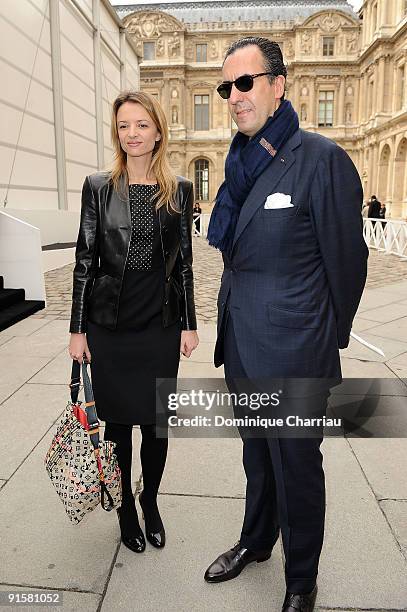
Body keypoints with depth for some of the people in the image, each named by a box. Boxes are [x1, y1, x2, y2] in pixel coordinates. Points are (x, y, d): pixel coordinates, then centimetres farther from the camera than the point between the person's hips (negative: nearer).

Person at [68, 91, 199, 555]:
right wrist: (78, 329, -2)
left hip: (160, 324, 1)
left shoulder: (179, 190, 4)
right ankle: (125, 507, 34)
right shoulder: (98, 187, 0)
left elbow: (183, 261, 6)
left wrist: (189, 324, 4)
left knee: (155, 421, 10)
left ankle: (150, 501, 36)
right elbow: (85, 259, 0)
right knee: (117, 421, 10)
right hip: (109, 324, -1)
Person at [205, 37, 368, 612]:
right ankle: (256, 541, 50)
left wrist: (328, 343, 0)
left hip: (292, 354, -6)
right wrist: (235, 322, 13)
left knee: (296, 469, 13)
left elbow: (346, 261, -10)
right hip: (242, 347, 7)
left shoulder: (322, 159, -14)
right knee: (258, 457, 25)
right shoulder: (240, 163, 7)